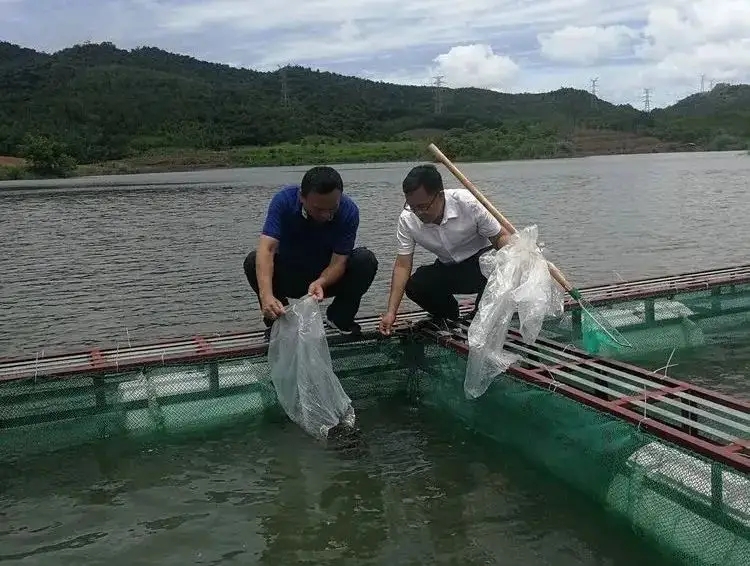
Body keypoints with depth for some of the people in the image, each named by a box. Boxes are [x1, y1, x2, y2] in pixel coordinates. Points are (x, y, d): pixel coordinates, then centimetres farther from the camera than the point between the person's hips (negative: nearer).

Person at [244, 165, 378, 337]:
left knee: (366, 260, -25)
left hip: (329, 278, 1)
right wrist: (266, 295, -51)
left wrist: (320, 283, -46)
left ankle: (340, 318, -1)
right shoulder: (284, 200, -25)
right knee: (253, 261, -28)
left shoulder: (348, 211, -22)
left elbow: (339, 261, -23)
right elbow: (267, 249, -35)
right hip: (288, 277, 0)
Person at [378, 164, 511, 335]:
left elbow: (500, 237, -18)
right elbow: (402, 265, -16)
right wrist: (391, 312, -22)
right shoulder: (407, 220, -18)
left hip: (481, 257, -3)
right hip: (447, 269, 3)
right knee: (414, 286, -23)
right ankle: (450, 320, 7)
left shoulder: (468, 203, -27)